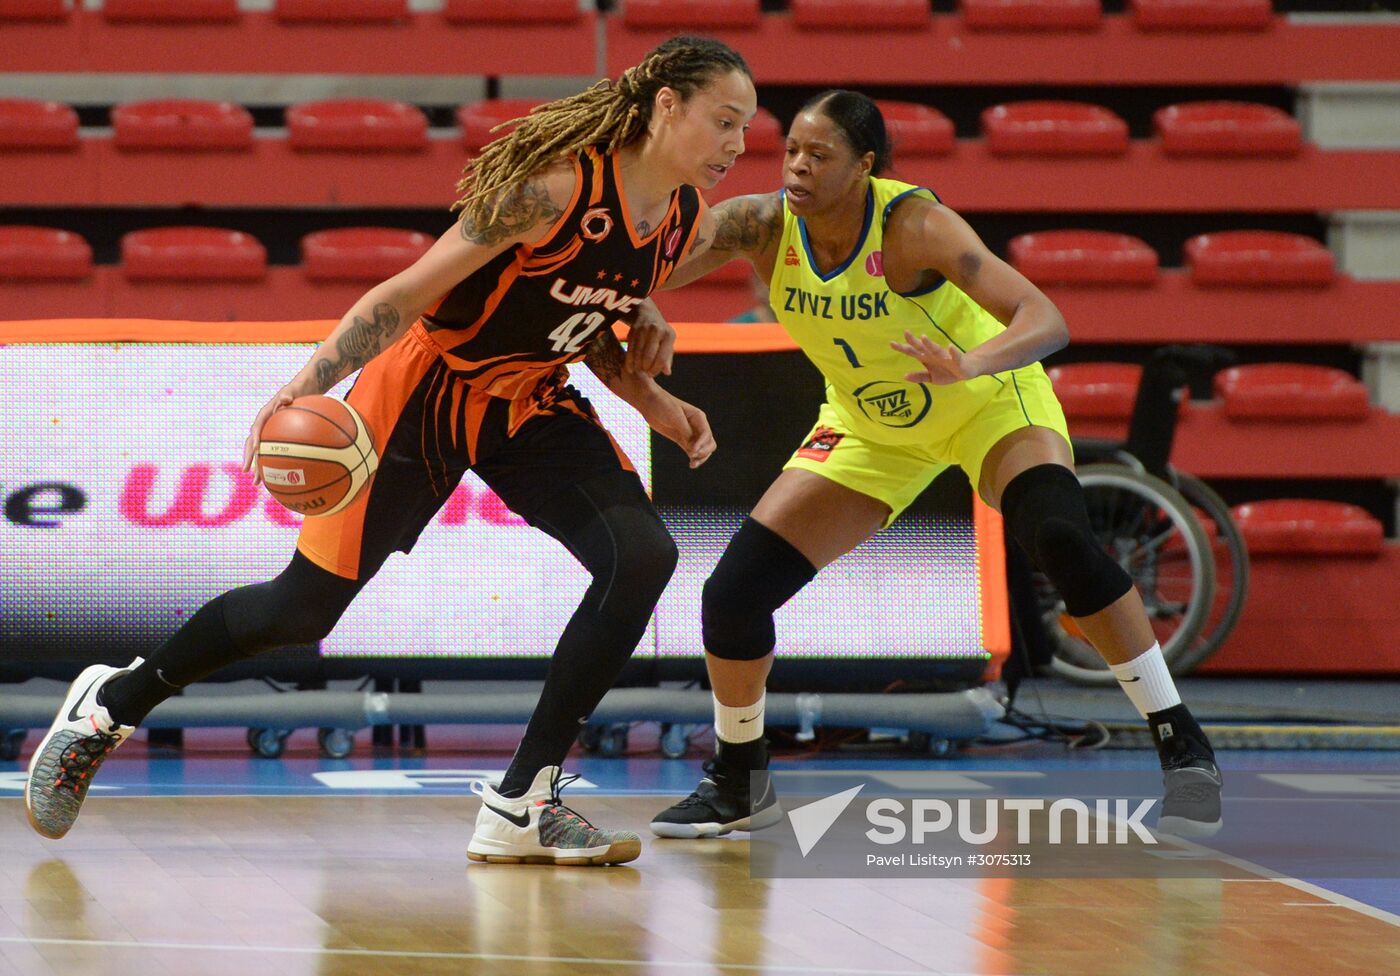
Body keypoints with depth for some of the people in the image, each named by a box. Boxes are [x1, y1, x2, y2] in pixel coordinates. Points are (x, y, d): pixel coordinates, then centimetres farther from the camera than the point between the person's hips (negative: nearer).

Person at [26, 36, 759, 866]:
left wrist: (660, 407, -1)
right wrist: (310, 384, -34)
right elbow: (410, 292, -25)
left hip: (530, 406, 6)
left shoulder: (692, 225, -4)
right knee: (303, 609, 0)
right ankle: (114, 700, 27)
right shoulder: (555, 187, -28)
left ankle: (521, 805, -13)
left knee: (643, 557, -18)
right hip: (424, 390, -6)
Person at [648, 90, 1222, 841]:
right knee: (733, 593, -8)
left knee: (1063, 542, -31)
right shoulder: (760, 227, -21)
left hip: (992, 404, -4)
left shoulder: (914, 225, -32)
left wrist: (970, 364, -60)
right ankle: (735, 784, 17)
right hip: (870, 427, 4)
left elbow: (1045, 320, -40)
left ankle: (1182, 747, -16)